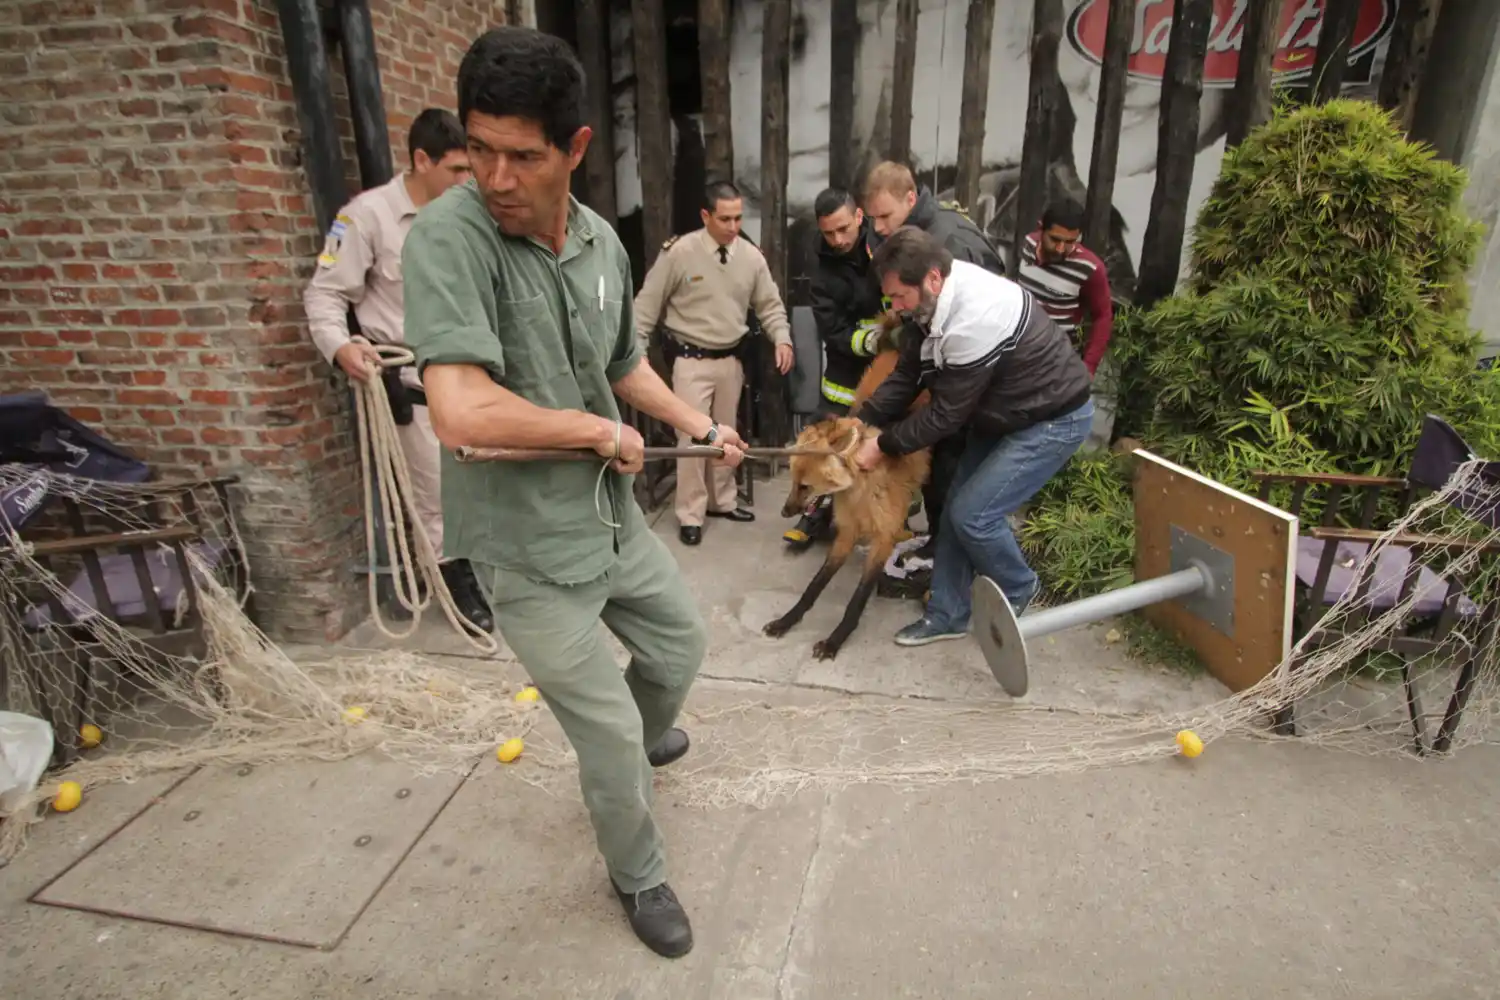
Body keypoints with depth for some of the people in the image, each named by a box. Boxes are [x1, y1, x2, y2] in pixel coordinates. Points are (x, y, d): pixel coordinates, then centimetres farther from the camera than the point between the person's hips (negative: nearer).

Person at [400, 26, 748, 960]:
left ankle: (646, 735, 61)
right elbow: (462, 413, -34)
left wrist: (700, 424, 21)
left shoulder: (603, 241, -1)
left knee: (683, 641, 26)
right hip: (532, 551, -7)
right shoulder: (450, 235, -23)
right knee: (609, 736, 6)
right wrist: (603, 431, -21)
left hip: (613, 517, 7)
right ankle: (640, 877, 38)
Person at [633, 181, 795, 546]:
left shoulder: (751, 256, -1)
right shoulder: (679, 252, -13)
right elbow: (647, 305, -7)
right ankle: (690, 515, 9)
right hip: (692, 360, -4)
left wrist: (782, 339, -10)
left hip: (731, 358, 5)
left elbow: (770, 305, 7)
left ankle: (722, 501, 31)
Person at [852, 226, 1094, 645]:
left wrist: (883, 445, -18)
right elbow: (907, 376, 0)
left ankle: (1018, 591, 17)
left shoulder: (974, 320, -36)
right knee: (957, 509, 6)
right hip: (1001, 413, 9)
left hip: (1053, 420, -9)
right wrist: (858, 422, -9)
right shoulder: (934, 302, -7)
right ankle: (948, 615, 18)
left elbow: (946, 414, -27)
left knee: (973, 514, -12)